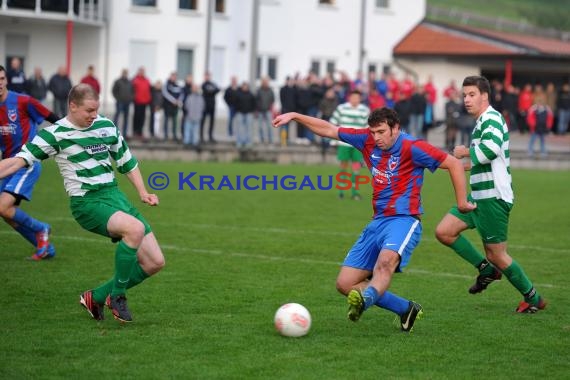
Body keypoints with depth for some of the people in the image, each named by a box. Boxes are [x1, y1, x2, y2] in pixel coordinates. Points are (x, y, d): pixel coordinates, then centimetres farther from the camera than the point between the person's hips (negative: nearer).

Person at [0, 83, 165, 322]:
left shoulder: (107, 126, 10)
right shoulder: (55, 134, -5)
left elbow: (127, 161, 22)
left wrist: (143, 193, 13)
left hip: (114, 195, 7)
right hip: (87, 203, -7)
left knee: (154, 262, -1)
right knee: (135, 228, -36)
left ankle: (96, 298, 15)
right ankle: (117, 296, -17)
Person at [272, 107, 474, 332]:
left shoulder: (411, 148, -10)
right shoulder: (368, 140, 7)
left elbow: (454, 164, -6)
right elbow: (329, 130, 16)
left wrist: (462, 202, -4)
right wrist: (294, 116, 13)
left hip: (404, 220, -7)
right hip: (378, 221, 7)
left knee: (386, 261, -39)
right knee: (345, 284, 0)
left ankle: (365, 299, -67)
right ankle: (406, 310, 6)